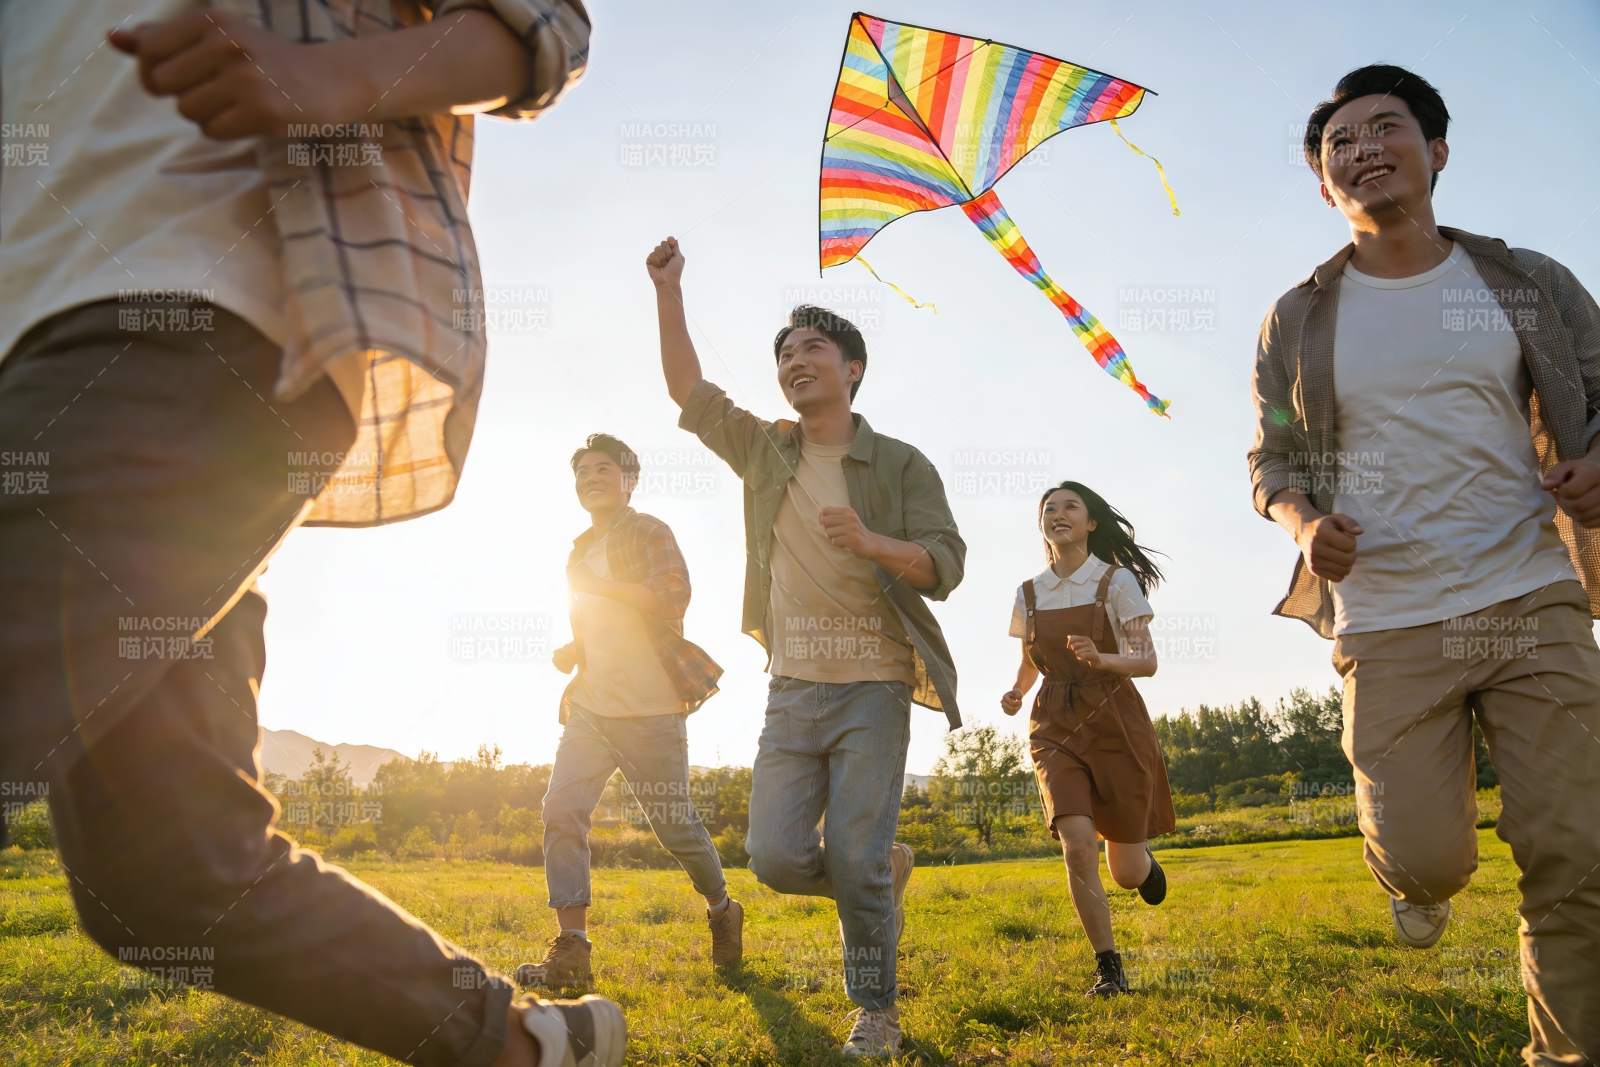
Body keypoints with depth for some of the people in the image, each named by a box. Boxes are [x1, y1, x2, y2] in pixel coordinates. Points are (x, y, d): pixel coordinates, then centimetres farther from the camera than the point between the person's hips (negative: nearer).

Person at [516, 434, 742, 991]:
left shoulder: (648, 532, -4)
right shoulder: (582, 550, 19)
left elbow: (673, 596, -21)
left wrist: (597, 585, -17)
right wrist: (572, 652, 11)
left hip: (649, 709, -6)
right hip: (590, 708, 6)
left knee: (676, 825, 3)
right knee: (562, 810, -11)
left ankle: (722, 912, 30)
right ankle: (571, 951, -8)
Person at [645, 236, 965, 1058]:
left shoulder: (900, 465, 0)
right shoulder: (763, 451, 11)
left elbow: (944, 567, -7)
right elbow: (687, 389, 11)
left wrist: (868, 541, -25)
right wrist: (668, 290, 6)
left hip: (873, 688, -3)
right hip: (792, 688, 4)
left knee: (855, 858, -7)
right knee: (776, 855, -3)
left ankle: (876, 1011, 15)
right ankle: (888, 870, 28)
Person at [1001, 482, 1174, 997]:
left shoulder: (1118, 582, -4)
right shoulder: (1029, 593, 6)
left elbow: (1147, 661, -9)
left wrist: (1099, 658, -28)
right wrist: (1015, 693, -1)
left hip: (1116, 722, -2)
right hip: (1056, 727, 2)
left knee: (1127, 873, 5)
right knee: (1078, 846, -18)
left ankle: (1141, 856, 44)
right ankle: (1108, 967, -1)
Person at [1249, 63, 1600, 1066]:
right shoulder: (1299, 320, 5)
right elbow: (1274, 458, 11)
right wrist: (1304, 524, -11)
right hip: (1390, 622, 0)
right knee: (1425, 859, -6)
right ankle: (1422, 884, 33)